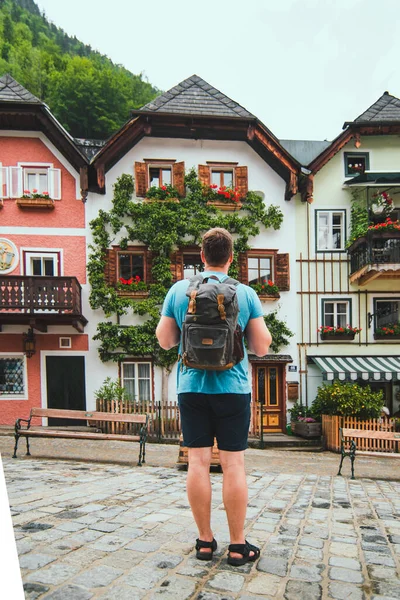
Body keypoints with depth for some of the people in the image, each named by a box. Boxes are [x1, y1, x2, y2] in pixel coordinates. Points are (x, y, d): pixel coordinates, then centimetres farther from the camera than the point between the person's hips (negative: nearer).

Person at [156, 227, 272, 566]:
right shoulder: (246, 294, -3)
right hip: (232, 388, -1)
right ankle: (238, 545, 15)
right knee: (233, 463, 5)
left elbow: (165, 341, 5)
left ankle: (205, 541, 19)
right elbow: (262, 348, 0)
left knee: (198, 462, 8)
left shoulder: (178, 291, 0)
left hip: (192, 387, 2)